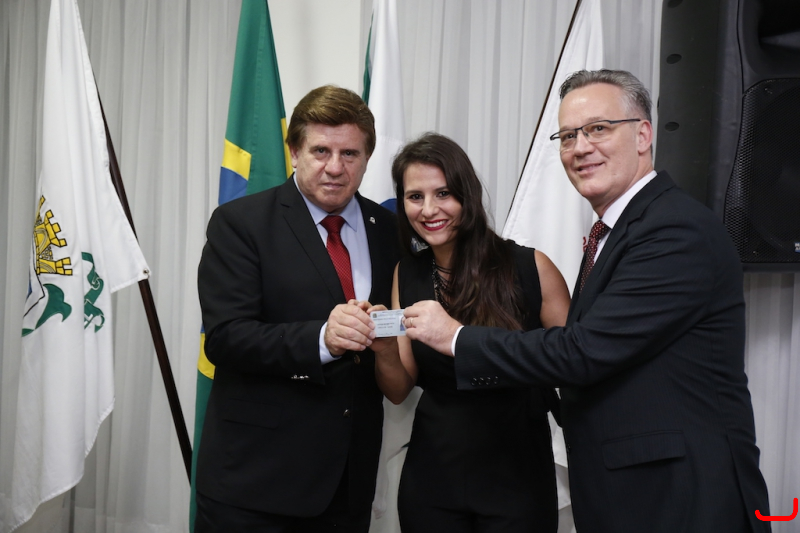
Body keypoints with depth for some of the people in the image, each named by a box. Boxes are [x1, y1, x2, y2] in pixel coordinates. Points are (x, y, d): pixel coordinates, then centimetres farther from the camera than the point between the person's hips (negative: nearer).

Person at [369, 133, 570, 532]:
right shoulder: (406, 275, -2)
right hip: (432, 479, 3)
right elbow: (399, 390, -1)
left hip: (518, 478, -3)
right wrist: (384, 351, -20)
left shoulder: (530, 268, -13)